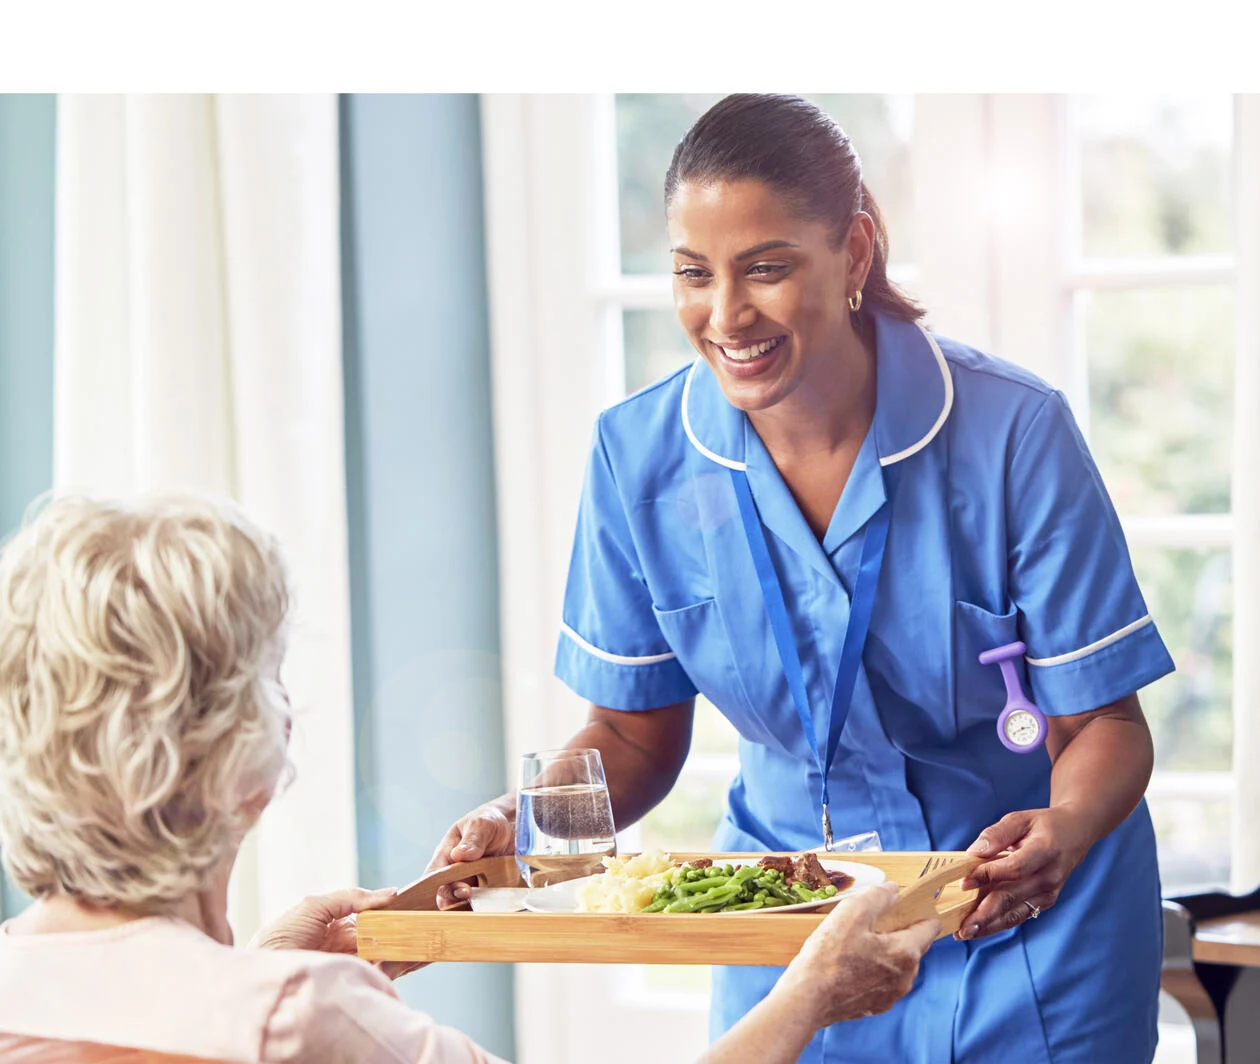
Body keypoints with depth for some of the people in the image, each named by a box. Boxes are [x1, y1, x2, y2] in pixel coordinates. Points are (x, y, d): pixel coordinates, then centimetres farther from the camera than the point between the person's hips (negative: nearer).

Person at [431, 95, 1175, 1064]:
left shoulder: (1013, 433, -19)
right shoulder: (639, 456, -11)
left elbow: (1100, 720, -14)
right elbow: (635, 730, -1)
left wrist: (1063, 833, -35)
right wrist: (525, 822, -20)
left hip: (1033, 935, -2)